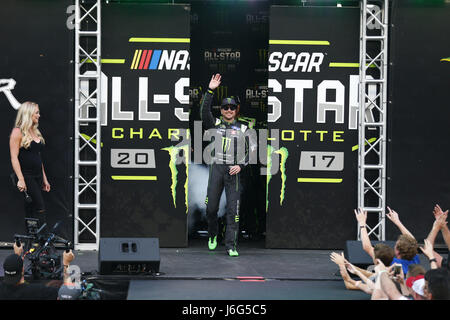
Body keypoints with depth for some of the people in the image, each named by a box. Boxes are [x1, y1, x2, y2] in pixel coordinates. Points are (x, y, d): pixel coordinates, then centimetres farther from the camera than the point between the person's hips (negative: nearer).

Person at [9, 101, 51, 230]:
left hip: (37, 177, 8)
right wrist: (20, 179, -19)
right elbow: (14, 157, -12)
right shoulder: (18, 132, -7)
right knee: (40, 210, -14)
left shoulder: (35, 132, 16)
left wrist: (44, 179, 19)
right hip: (26, 176, -8)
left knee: (31, 212, 8)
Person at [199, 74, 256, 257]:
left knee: (233, 209, -7)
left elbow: (252, 149, 9)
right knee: (211, 207, 1)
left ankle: (231, 245, -6)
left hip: (234, 171, 0)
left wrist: (241, 166, -6)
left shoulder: (243, 128, 12)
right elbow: (204, 111, -6)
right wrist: (210, 90, -14)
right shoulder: (214, 124, 11)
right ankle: (212, 235, 28)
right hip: (216, 168, 1)